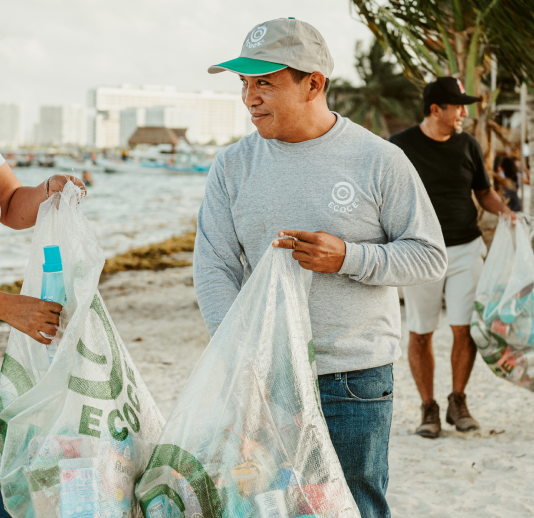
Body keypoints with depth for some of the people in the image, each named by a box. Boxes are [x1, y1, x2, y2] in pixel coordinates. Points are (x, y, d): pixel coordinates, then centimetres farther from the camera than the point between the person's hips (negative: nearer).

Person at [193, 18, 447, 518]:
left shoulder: (379, 161, -4)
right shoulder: (232, 166, 4)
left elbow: (430, 255, -2)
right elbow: (214, 267, -1)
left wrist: (347, 258, -17)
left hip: (355, 381, -2)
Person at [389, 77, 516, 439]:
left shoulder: (468, 145, 5)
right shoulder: (400, 146, -4)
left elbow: (484, 191, 15)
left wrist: (503, 209, -6)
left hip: (466, 249, 2)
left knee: (465, 329, -2)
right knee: (420, 334, 2)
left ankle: (458, 402, 16)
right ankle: (429, 409, 16)